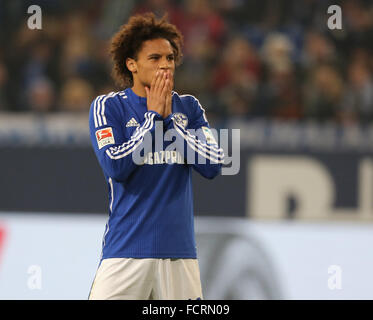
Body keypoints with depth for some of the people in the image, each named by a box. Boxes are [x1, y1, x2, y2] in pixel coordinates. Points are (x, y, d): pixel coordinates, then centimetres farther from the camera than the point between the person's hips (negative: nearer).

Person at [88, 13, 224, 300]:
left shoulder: (188, 107, 12)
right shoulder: (108, 106, 3)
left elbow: (214, 167, 0)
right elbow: (115, 167, -11)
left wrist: (168, 119, -3)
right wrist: (153, 115, -7)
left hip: (180, 251, 3)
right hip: (126, 251, -3)